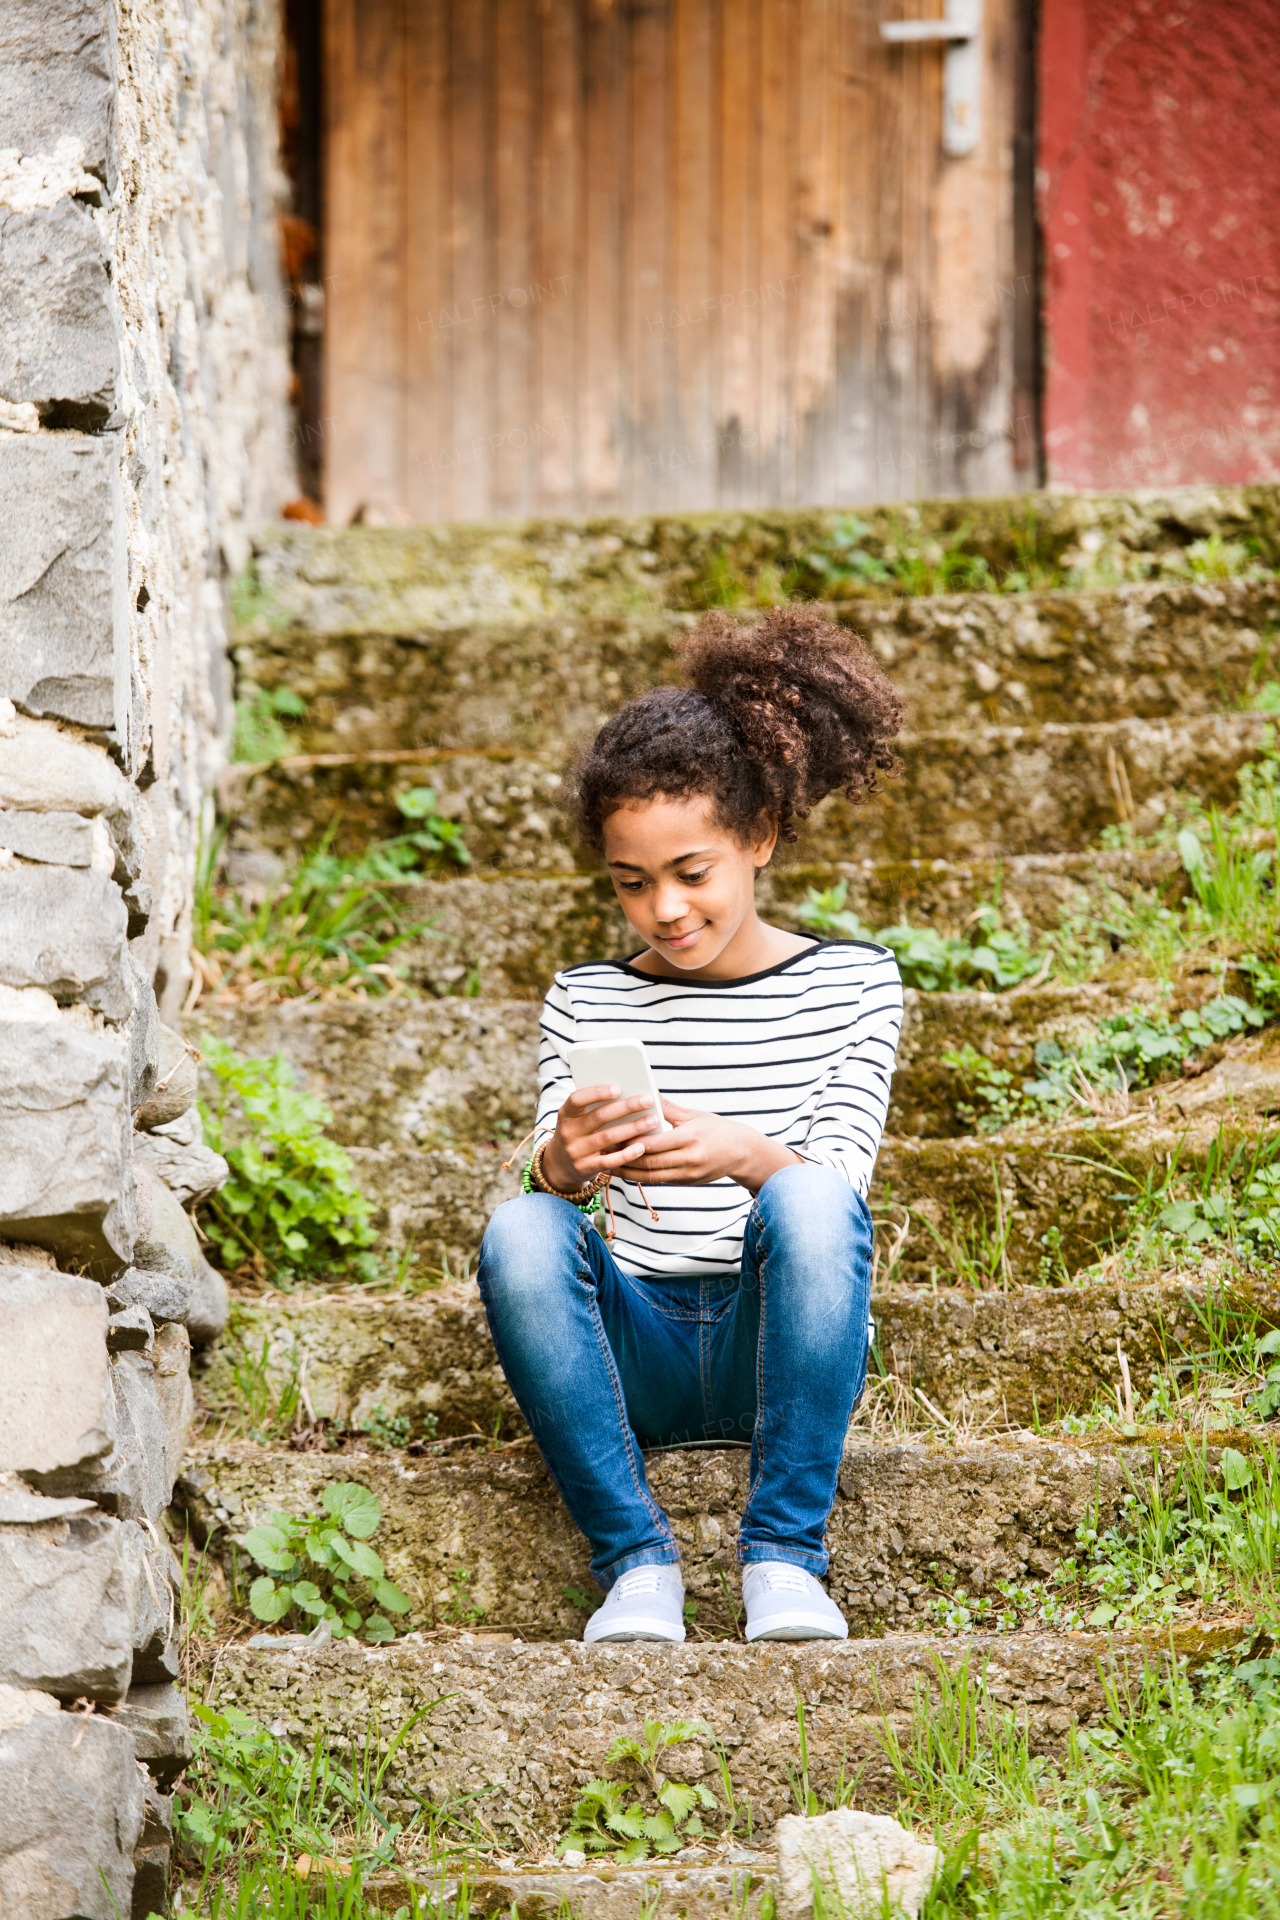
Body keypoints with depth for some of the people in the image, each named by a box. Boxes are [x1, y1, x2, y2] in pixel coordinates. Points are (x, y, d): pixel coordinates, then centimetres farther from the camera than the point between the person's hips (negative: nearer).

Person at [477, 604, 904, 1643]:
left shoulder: (852, 985, 6)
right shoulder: (584, 1002, 11)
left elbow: (836, 1184, -8)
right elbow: (549, 1188, 0)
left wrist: (746, 1155, -31)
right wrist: (561, 1163, -26)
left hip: (772, 1348, -1)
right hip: (633, 1353, 2)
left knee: (811, 1199, -33)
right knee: (520, 1229, -29)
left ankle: (785, 1555, -31)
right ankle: (636, 1559, -27)